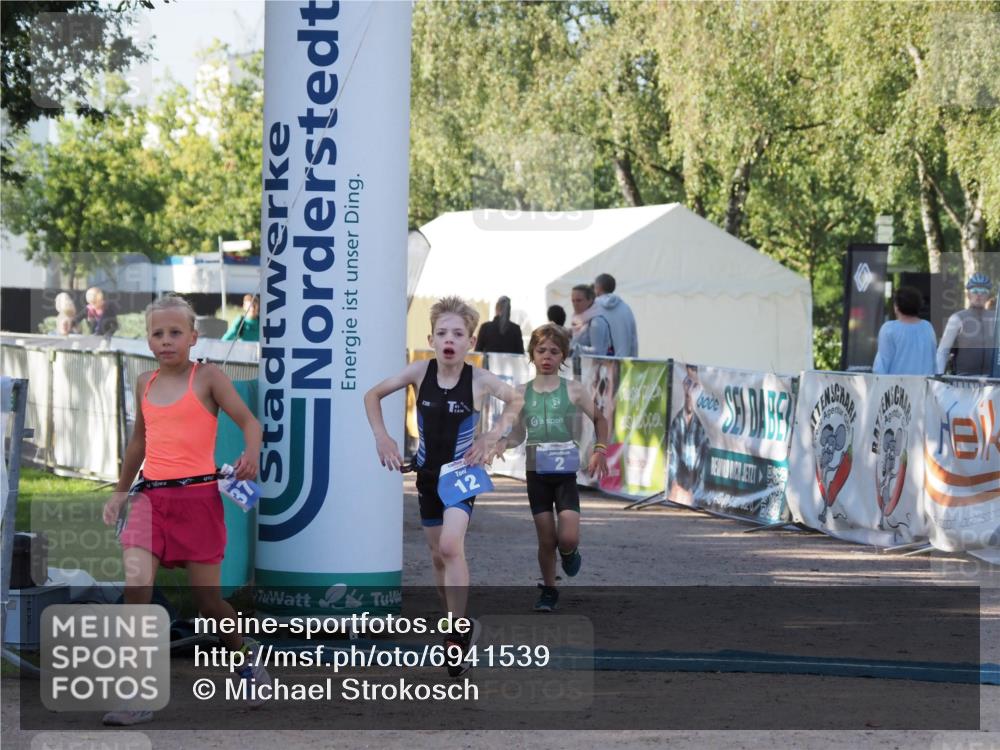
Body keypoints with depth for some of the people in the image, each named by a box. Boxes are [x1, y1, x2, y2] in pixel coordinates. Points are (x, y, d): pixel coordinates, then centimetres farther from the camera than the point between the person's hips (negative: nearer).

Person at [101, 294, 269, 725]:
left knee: (206, 599, 4)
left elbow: (248, 421, -5)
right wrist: (121, 491, 30)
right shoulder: (145, 385, 13)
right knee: (135, 588, -16)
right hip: (151, 497, 3)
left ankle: (245, 657, 34)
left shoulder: (207, 377, 0)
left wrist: (251, 454, -25)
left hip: (198, 496, -3)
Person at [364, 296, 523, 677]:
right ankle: (460, 628, 28)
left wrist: (492, 437, -5)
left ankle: (457, 633, -16)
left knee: (451, 545, -23)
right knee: (438, 556, 11)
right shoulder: (420, 372, -11)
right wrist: (381, 437, -6)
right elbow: (373, 395, 3)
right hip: (427, 472, 4)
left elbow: (516, 400, 5)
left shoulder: (479, 380, -15)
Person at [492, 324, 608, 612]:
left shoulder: (573, 390, -2)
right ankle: (548, 590, 24)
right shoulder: (522, 392, 2)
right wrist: (503, 443, -12)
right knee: (546, 539, 5)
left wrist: (600, 449, -2)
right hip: (536, 473, 2)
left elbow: (600, 419, 11)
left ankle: (570, 553, 22)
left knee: (568, 538, -14)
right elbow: (518, 433, 9)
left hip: (565, 473, -2)